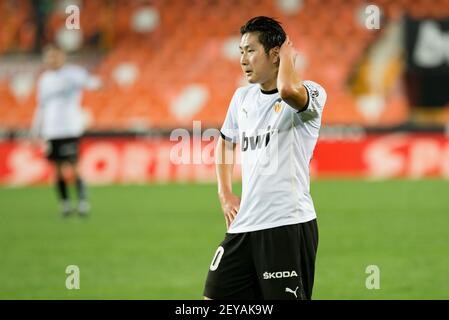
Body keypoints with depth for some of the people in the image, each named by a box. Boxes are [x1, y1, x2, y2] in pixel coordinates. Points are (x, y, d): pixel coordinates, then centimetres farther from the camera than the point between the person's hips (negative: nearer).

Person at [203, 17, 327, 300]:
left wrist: (288, 54, -14)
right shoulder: (243, 97, 13)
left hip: (289, 225, -7)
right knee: (214, 299, 5)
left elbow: (288, 89, -35)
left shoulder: (309, 93, -9)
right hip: (244, 225, 7)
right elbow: (226, 141, 33)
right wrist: (225, 193, 20)